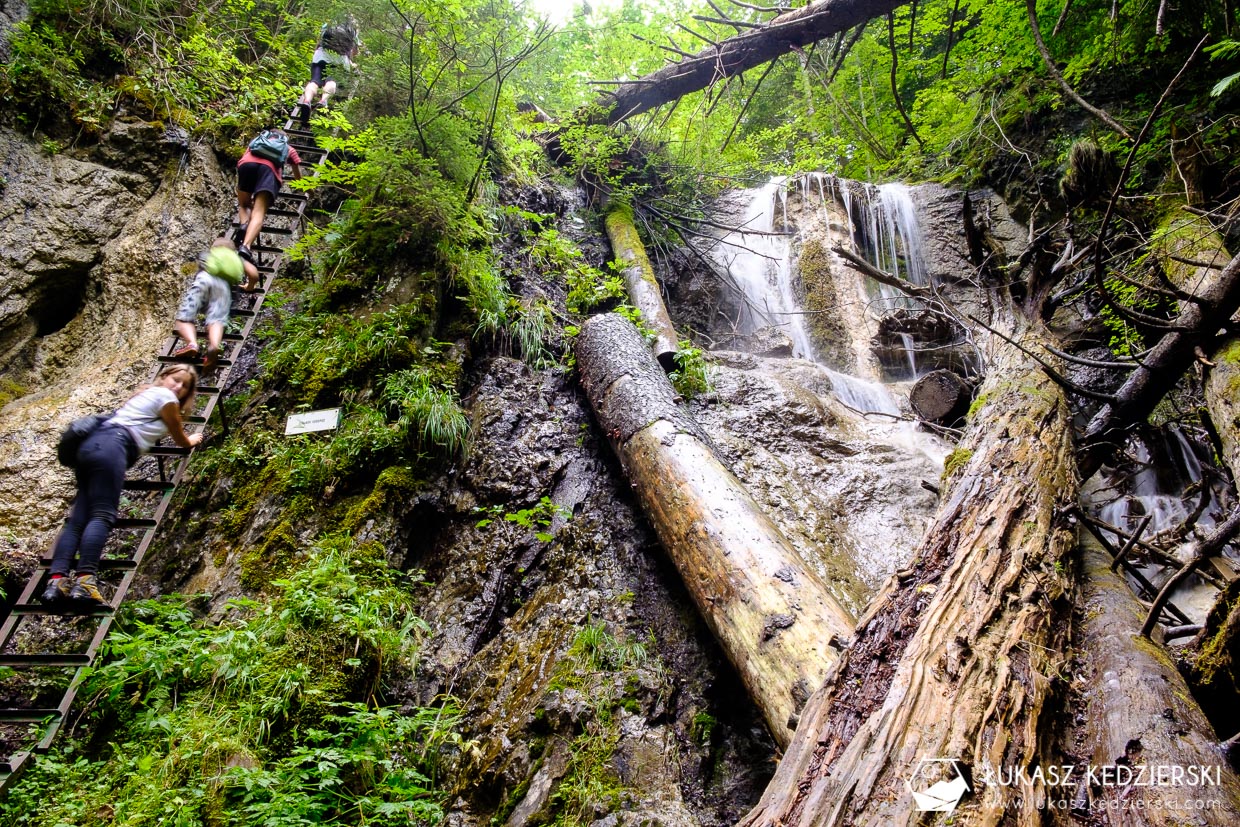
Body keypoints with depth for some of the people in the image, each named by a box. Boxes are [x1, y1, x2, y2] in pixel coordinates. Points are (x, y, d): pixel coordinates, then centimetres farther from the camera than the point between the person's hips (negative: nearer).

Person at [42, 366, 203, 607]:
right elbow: (180, 440, 15)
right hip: (110, 447, -9)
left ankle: (57, 581, -14)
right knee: (102, 516, -19)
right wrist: (192, 440, 37)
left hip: (92, 445, 9)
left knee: (77, 519, -3)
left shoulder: (147, 393, 33)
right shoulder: (165, 396, 7)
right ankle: (84, 581, -31)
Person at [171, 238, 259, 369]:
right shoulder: (237, 258, 36)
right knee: (216, 320, -19)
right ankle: (214, 345, -52)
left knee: (183, 318, -3)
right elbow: (254, 274, 20)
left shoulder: (205, 255, 40)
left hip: (204, 279, 0)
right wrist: (249, 287, 39)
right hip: (223, 285, 0)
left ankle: (192, 343, -35)